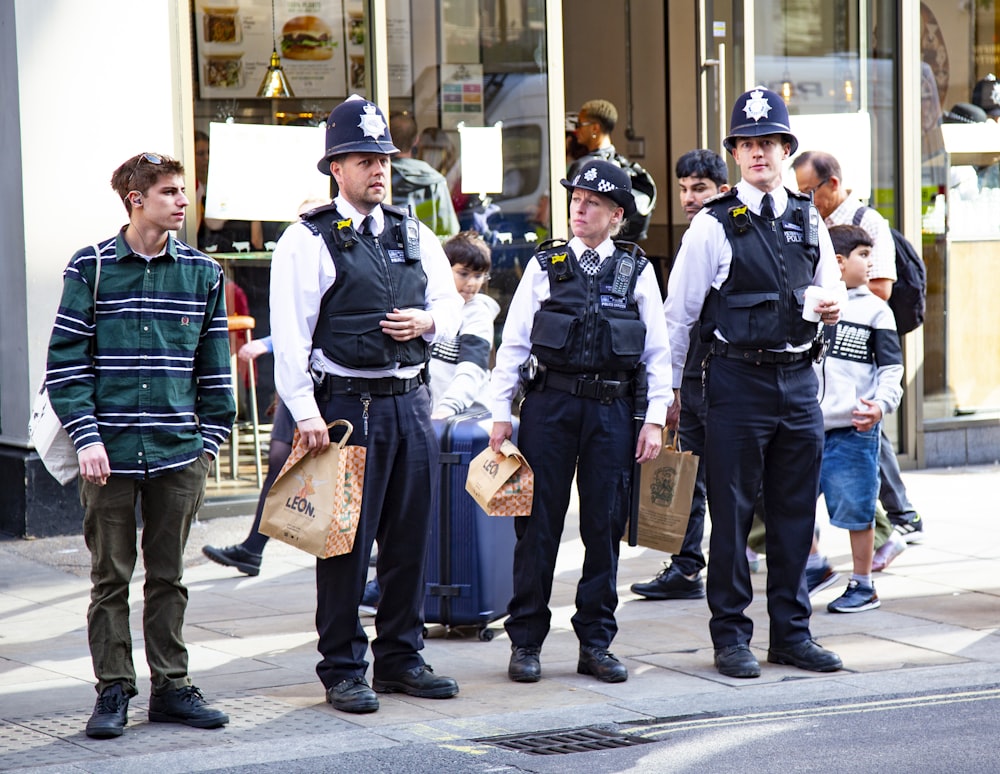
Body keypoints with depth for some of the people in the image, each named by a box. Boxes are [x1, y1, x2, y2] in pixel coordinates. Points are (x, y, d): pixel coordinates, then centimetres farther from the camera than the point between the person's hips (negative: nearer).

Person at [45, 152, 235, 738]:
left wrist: (210, 441, 8)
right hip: (111, 453, -2)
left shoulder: (202, 273, 7)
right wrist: (87, 437, -11)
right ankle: (114, 691, 12)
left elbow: (215, 367, 13)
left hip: (178, 452, 3)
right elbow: (66, 362, -3)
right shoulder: (92, 268, -2)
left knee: (169, 576, 10)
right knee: (111, 577, 4)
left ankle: (172, 687, 18)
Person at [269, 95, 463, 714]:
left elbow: (451, 304, 20)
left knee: (412, 537, 10)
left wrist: (426, 322, -4)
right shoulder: (309, 240, -5)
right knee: (346, 541, -2)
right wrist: (306, 413, -16)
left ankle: (401, 658, 21)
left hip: (412, 401, 6)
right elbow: (290, 335, -10)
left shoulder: (415, 235, 14)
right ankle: (342, 670, 6)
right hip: (347, 403, -6)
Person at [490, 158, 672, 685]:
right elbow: (513, 344, 6)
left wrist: (655, 419, 0)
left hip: (612, 409, 1)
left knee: (605, 527, 4)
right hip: (550, 404, 0)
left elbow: (658, 351, 7)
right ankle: (525, 642, 10)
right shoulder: (544, 266, 6)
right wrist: (500, 412, 1)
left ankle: (595, 643, 14)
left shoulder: (638, 272, 7)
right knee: (537, 523, 1)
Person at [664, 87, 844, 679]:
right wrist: (669, 393, 0)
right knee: (732, 514, -1)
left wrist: (831, 308, -1)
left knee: (796, 513, 9)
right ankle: (731, 636, 8)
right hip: (738, 380, -4)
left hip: (799, 380, 4)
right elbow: (678, 313, 0)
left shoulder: (809, 220, 11)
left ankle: (793, 631, 19)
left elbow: (831, 289, 24)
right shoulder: (714, 224, -3)